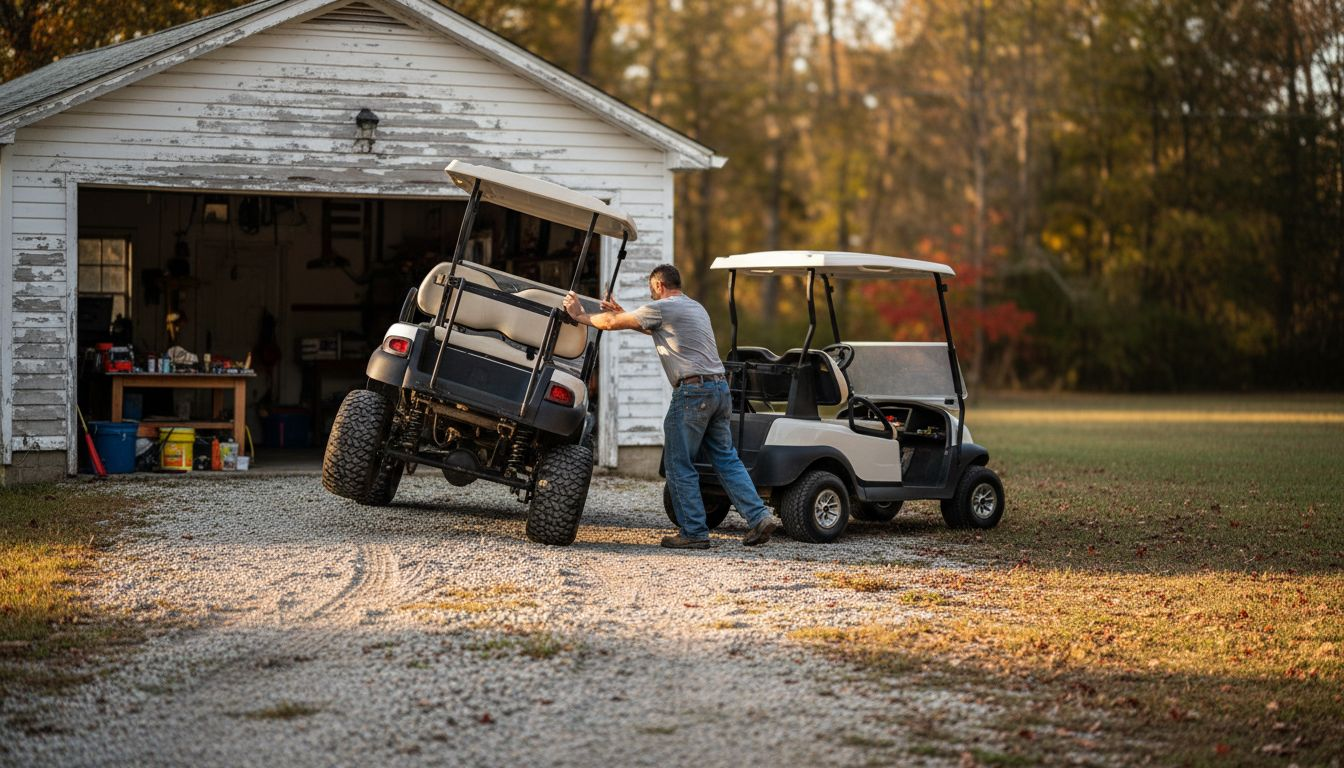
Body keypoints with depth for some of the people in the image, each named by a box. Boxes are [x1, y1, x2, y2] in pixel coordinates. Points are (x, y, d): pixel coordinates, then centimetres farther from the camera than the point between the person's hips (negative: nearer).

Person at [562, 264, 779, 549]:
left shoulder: (662, 309, -4)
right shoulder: (695, 307, 23)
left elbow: (613, 323, 1)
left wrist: (581, 316, 16)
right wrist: (621, 313, 40)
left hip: (692, 391, -8)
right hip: (720, 387, 8)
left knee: (679, 464, -1)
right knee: (726, 459, 11)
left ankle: (694, 532, -3)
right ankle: (759, 517, 2)